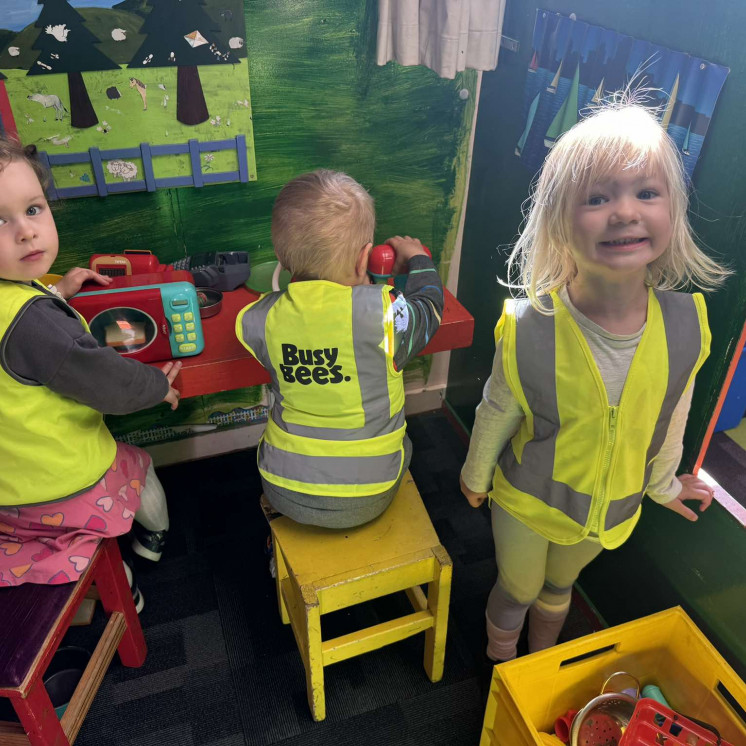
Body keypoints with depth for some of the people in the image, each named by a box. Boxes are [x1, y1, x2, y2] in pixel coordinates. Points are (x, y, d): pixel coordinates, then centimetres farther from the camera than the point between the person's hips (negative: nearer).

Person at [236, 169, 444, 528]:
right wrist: (418, 259, 17)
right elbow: (429, 311, -1)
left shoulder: (261, 319, -15)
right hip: (365, 501, -1)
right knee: (400, 440, 29)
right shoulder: (383, 311, -24)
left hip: (285, 494, 2)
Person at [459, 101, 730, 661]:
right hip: (529, 500, -3)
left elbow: (671, 417, -2)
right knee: (516, 592, 24)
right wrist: (474, 476, 3)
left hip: (613, 507, 3)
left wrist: (663, 484, 13)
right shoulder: (529, 327, -30)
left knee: (559, 587, 31)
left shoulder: (686, 325, -21)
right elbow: (497, 414, -13)